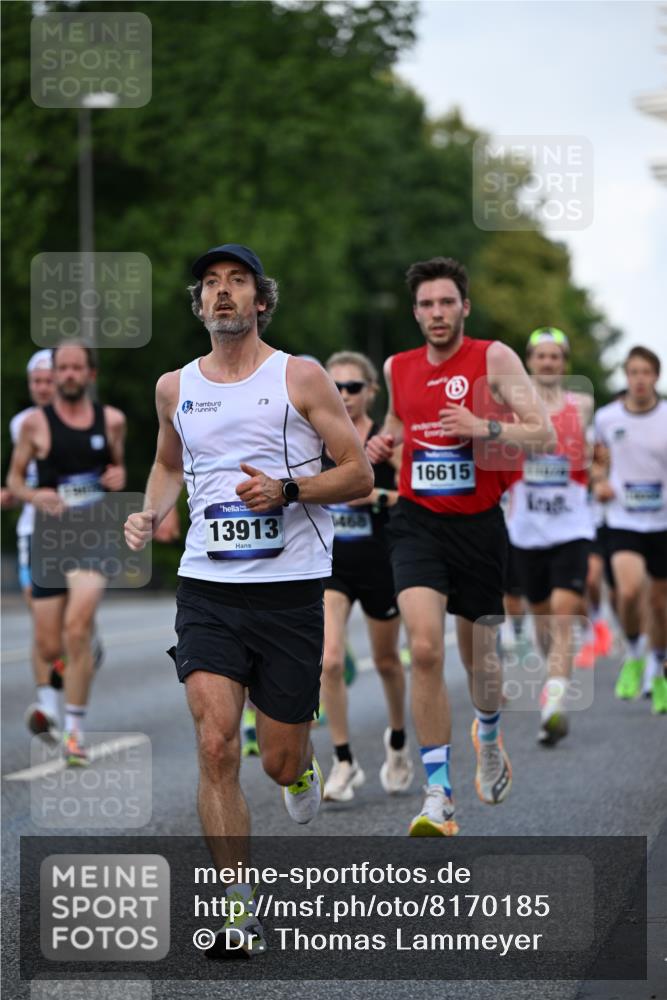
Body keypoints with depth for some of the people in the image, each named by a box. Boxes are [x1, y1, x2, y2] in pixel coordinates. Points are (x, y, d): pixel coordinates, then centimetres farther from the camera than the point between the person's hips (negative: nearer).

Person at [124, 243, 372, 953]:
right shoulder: (175, 388, 9)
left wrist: (286, 490, -16)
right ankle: (239, 909, -7)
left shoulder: (300, 377, -1)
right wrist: (150, 513, 8)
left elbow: (359, 474, 0)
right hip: (207, 585, 2)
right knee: (216, 746, -14)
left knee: (279, 761, 4)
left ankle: (302, 764, 44)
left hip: (290, 586, -2)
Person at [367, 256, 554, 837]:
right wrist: (383, 442, 5)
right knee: (425, 649, -18)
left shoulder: (494, 359, -6)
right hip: (418, 521, 1)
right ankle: (439, 798, -16)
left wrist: (483, 428, -26)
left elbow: (544, 435, -11)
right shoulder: (398, 368, 7)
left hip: (478, 523, -1)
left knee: (480, 655, 13)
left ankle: (489, 738, 49)